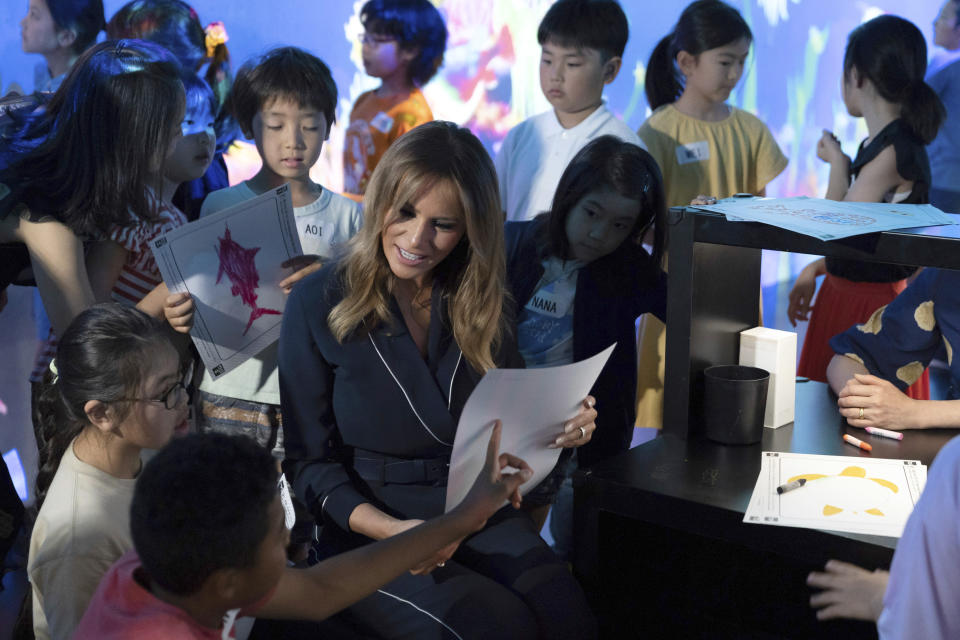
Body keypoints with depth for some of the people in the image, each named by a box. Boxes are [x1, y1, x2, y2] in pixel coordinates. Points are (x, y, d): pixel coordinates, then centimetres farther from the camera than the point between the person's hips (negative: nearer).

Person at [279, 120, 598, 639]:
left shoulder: (480, 305, 8)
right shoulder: (320, 304, -4)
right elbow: (309, 459, -4)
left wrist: (558, 429, -8)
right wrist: (388, 530, -20)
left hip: (479, 515, 4)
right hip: (365, 535, -3)